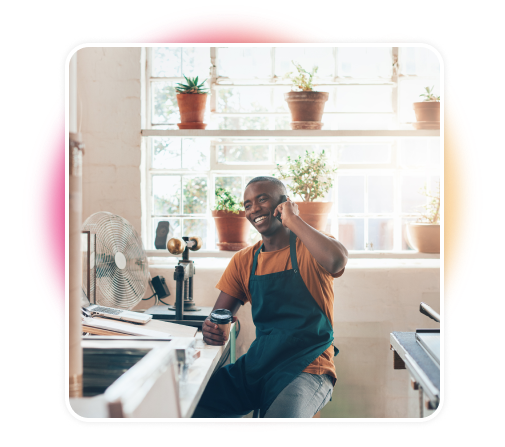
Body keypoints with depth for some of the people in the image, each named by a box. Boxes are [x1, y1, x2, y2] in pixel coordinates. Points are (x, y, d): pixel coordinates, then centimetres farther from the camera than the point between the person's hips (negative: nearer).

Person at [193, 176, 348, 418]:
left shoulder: (310, 249, -3)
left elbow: (337, 261, -28)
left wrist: (293, 219, -16)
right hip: (255, 366, 5)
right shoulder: (243, 261, 13)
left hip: (307, 369, -5)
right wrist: (211, 329, -12)